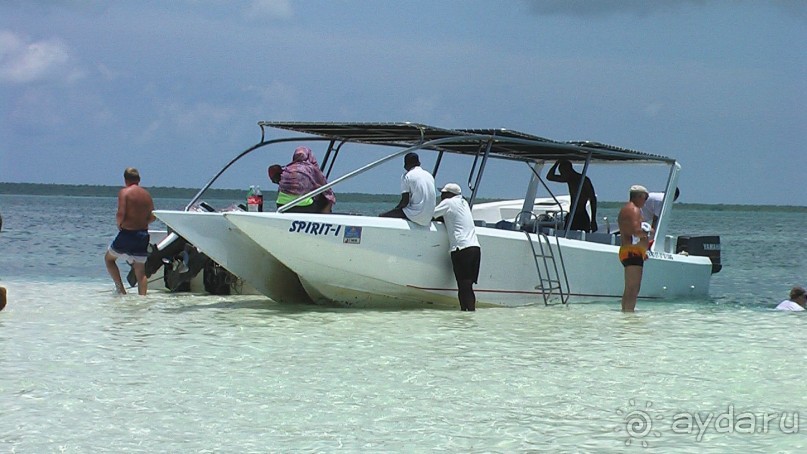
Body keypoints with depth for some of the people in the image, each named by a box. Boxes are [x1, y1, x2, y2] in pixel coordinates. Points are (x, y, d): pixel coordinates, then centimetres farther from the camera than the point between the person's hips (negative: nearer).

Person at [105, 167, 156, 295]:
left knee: (109, 258, 18)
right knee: (141, 271, 9)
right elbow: (152, 217, 7)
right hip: (143, 235, 5)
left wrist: (119, 224, 0)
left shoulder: (124, 192, -9)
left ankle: (120, 288, 8)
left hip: (127, 233, -5)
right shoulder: (147, 194, 8)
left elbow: (121, 214, -19)